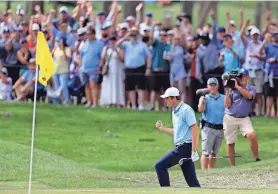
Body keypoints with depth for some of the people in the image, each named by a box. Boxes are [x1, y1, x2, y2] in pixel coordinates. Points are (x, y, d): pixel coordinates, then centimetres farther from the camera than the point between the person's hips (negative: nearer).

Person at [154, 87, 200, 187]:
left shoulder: (186, 110, -11)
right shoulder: (175, 111, 18)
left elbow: (195, 130, -17)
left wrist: (194, 152, -22)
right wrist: (162, 128, 21)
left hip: (185, 146, -9)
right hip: (180, 147, 9)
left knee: (160, 166, -10)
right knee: (192, 181, 5)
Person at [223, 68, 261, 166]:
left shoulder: (251, 88, 7)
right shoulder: (231, 89, 4)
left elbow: (249, 95, -16)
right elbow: (227, 105, -4)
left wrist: (237, 86, -17)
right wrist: (227, 90, -9)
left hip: (244, 118, 0)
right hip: (230, 118, 0)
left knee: (252, 135, -24)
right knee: (230, 143, 2)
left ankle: (256, 159, -11)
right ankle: (232, 166, 11)